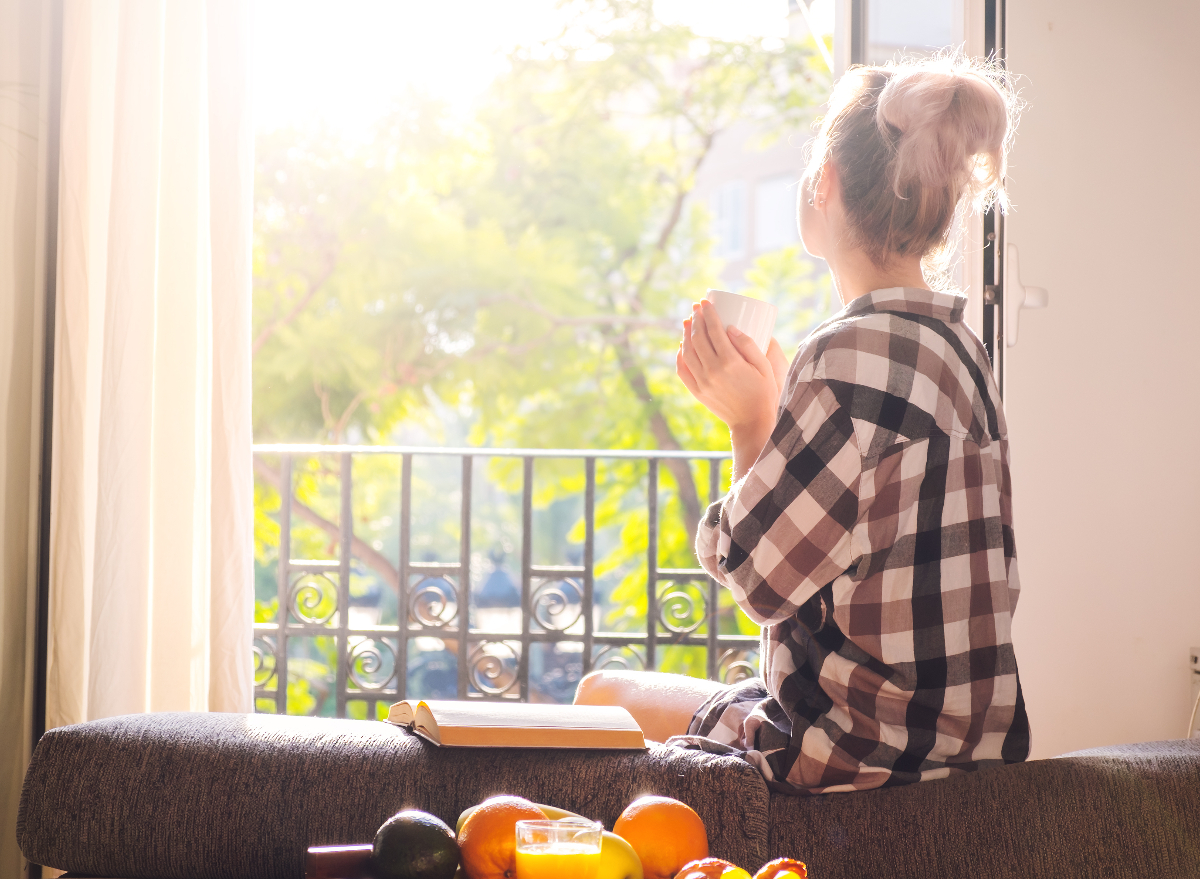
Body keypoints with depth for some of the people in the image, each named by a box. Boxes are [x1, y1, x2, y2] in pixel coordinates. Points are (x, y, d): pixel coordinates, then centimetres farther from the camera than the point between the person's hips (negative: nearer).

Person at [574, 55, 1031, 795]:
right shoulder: (952, 344, 9)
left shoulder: (861, 352, -23)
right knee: (607, 692, 27)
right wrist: (773, 411, 12)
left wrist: (751, 423, -6)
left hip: (867, 749, -9)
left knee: (602, 697, 15)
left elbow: (757, 570, -17)